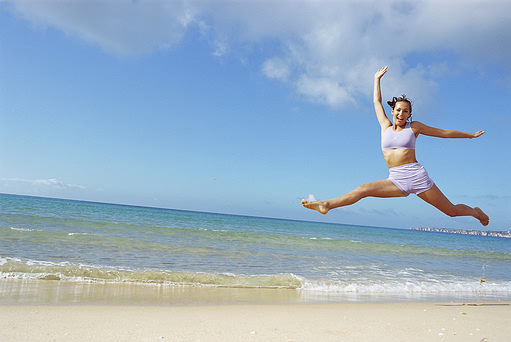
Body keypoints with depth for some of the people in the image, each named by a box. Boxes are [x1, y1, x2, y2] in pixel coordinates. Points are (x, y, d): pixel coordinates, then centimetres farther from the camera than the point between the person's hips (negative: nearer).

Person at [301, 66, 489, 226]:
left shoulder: (414, 127, 6)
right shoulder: (386, 126, 12)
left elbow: (443, 132, 18)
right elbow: (377, 101, 22)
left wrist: (470, 135, 27)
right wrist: (377, 78, 29)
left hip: (416, 175, -1)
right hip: (396, 180, 2)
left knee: (452, 210, 6)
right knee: (364, 189, -21)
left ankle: (477, 212, 35)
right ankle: (326, 205, -29)